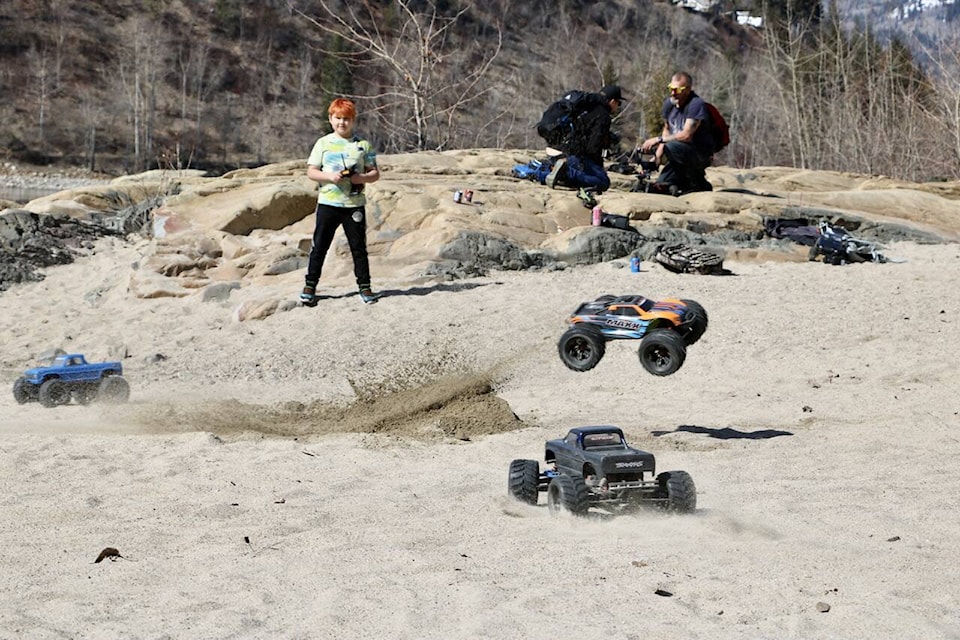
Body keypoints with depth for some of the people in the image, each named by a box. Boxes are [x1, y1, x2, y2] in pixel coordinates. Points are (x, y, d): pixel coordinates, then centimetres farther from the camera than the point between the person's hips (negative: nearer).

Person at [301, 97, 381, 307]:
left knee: (358, 247, 5)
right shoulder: (323, 144, 4)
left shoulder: (363, 145, 5)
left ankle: (365, 287, 11)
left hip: (355, 204, 0)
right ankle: (310, 286, 10)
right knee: (319, 246, 3)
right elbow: (311, 171, 2)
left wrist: (362, 178, -14)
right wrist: (329, 176, -15)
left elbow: (375, 173, 6)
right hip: (327, 203, 0)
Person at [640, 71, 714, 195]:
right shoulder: (669, 103, 3)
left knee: (671, 147, -34)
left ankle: (698, 183, -16)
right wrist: (660, 147, 0)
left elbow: (686, 135, -28)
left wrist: (658, 139, -26)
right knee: (662, 186, -11)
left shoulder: (697, 104, -20)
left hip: (701, 154, -6)